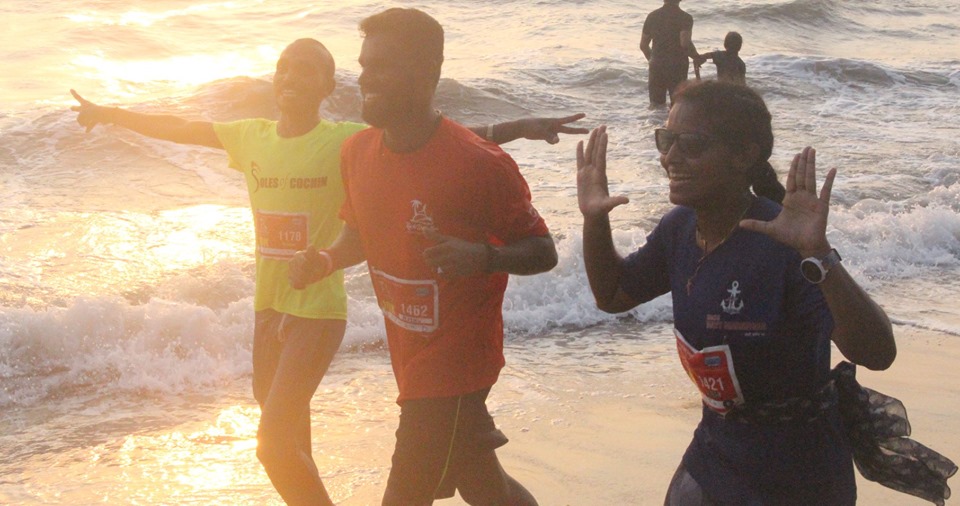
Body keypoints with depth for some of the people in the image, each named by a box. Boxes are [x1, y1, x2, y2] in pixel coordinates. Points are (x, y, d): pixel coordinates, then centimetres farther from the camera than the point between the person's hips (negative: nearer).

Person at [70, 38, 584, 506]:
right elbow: (179, 128, 15)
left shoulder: (347, 142, -12)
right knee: (287, 440, 20)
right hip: (268, 307, 6)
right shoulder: (251, 136, 2)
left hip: (317, 311, -6)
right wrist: (108, 114, 23)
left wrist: (515, 128, -26)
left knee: (274, 443, -13)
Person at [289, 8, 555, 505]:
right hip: (410, 354, 7)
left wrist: (484, 257, -33)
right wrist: (326, 260, -5)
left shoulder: (480, 165, -21)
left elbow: (543, 251, -13)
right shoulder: (357, 152, 0)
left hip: (452, 360, -7)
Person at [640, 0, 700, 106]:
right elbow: (685, 43, -23)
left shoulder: (652, 16, 5)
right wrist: (696, 57, -8)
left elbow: (643, 45, 10)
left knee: (656, 105, 10)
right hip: (677, 67, -4)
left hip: (656, 66, 4)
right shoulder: (685, 18, -9)